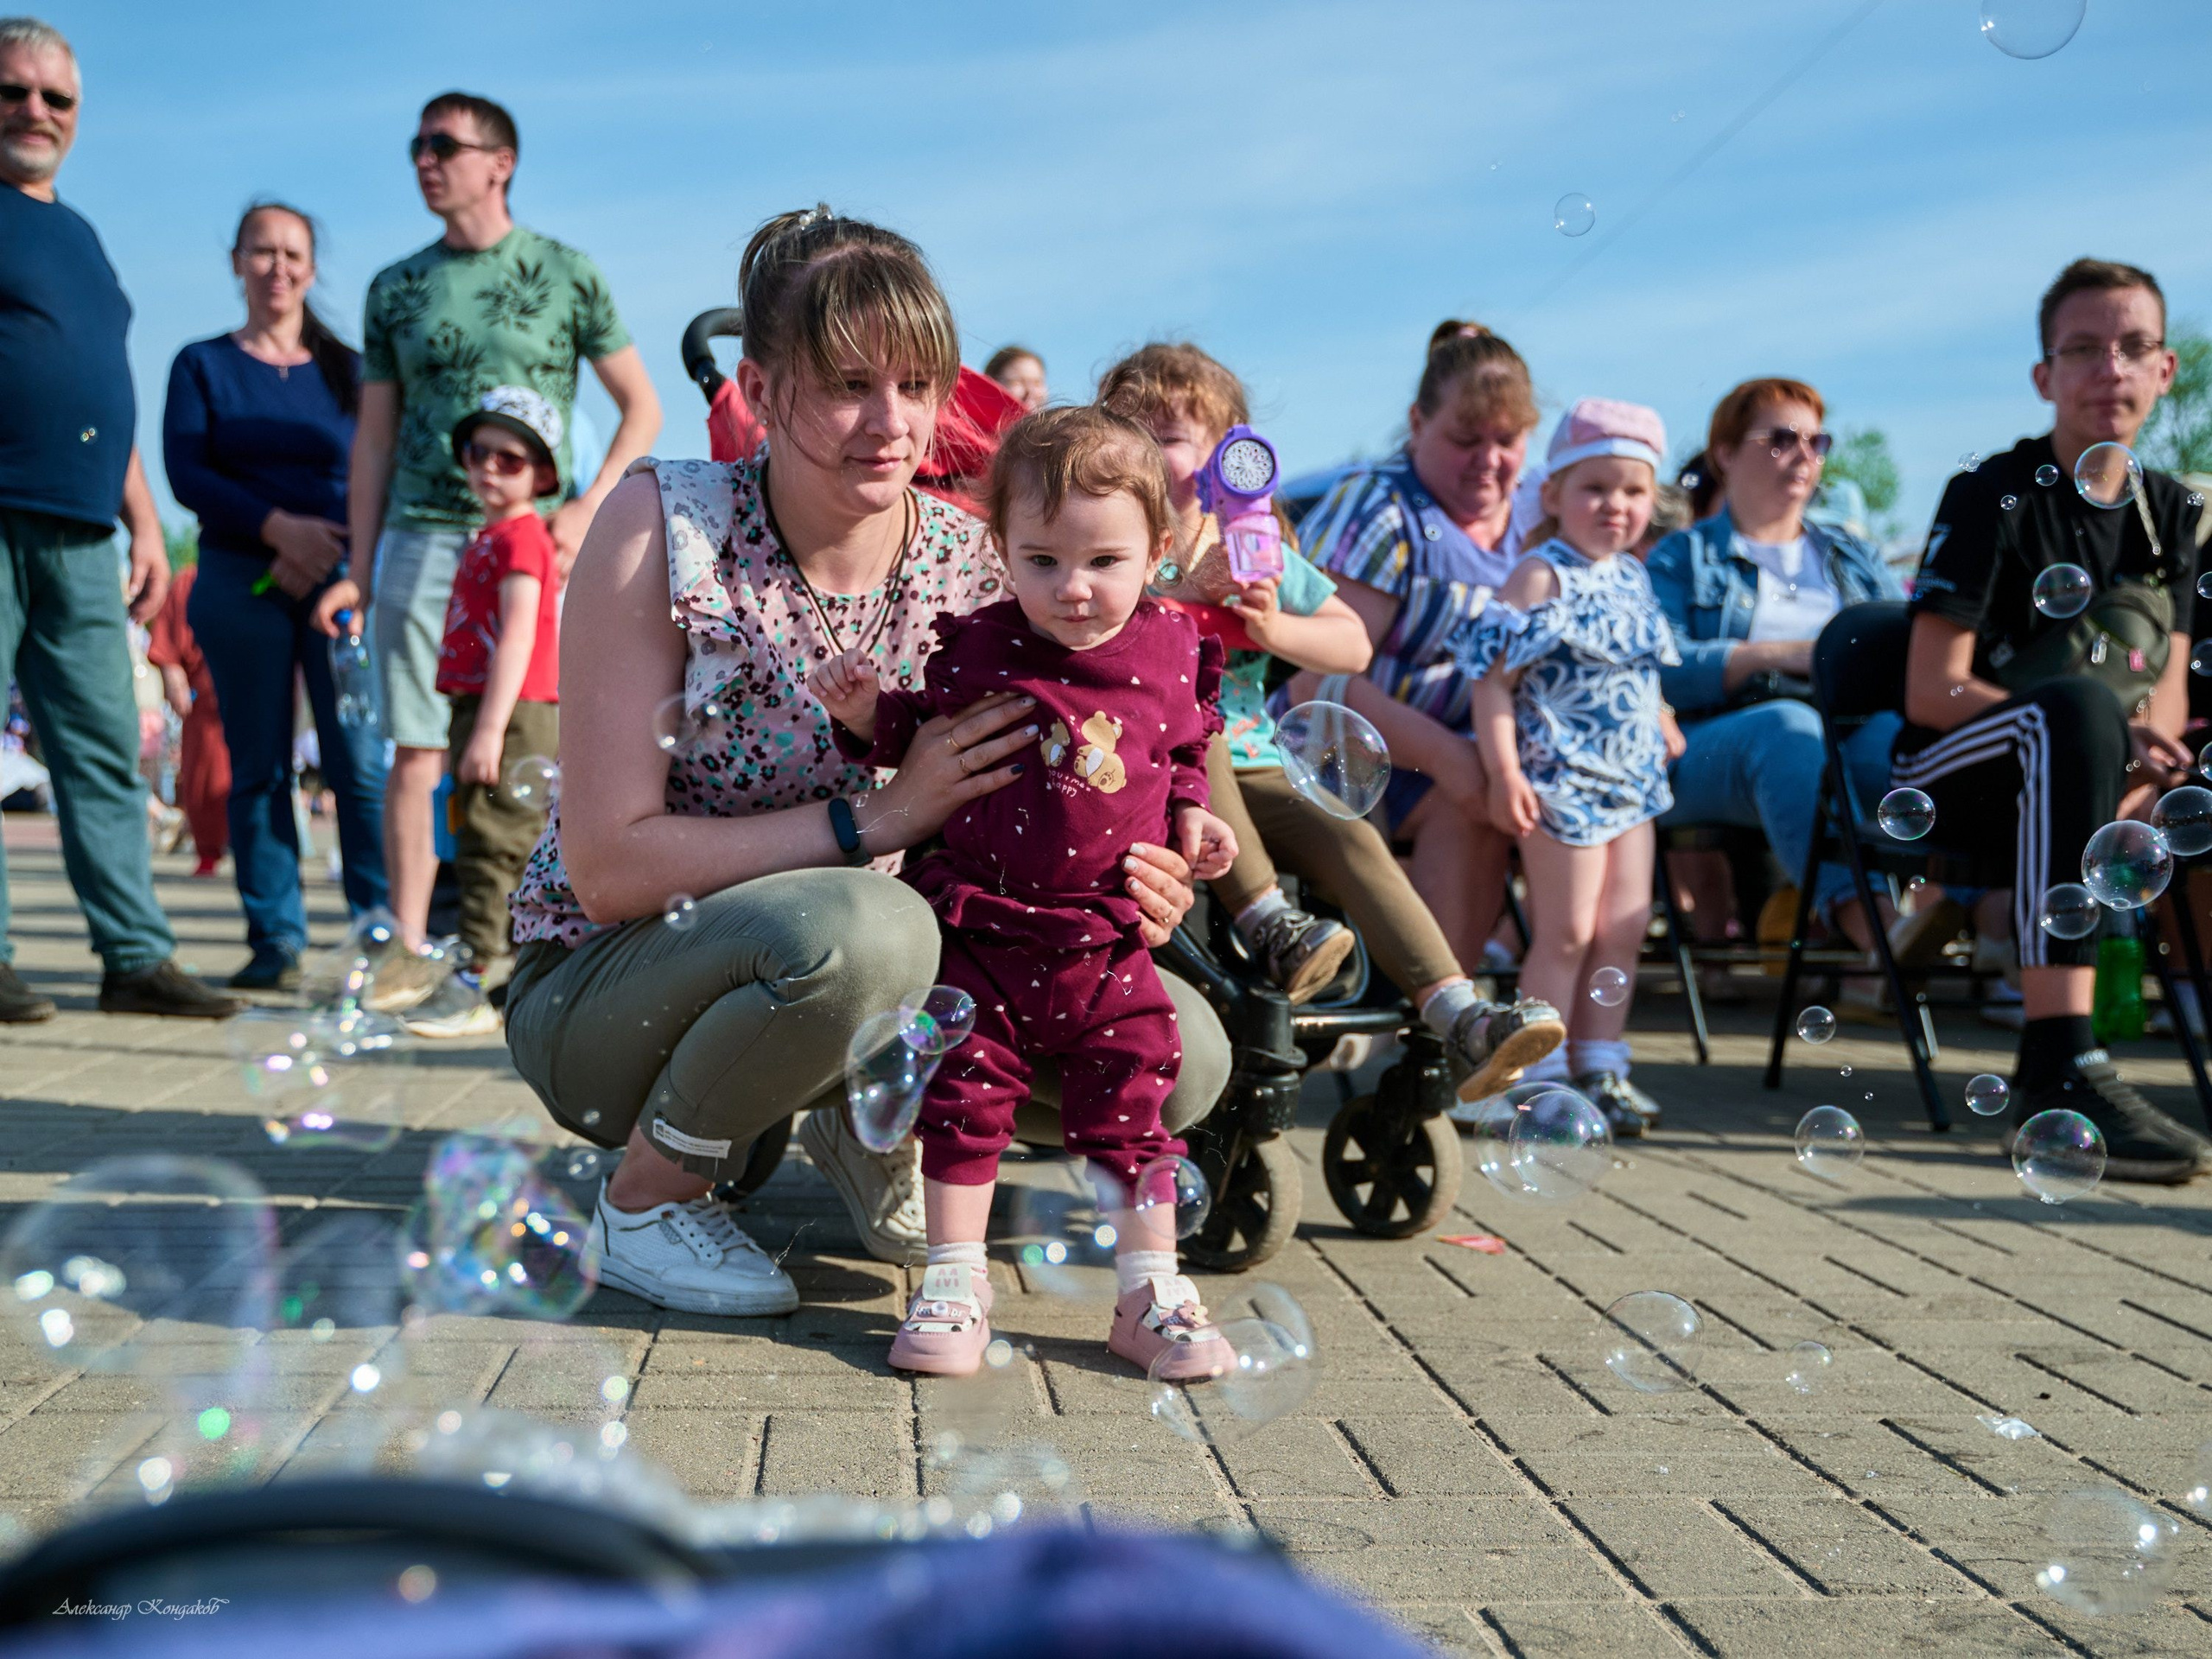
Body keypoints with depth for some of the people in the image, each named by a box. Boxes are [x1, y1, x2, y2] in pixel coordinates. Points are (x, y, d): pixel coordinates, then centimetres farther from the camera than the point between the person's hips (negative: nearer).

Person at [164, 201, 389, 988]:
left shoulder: (348, 369, 14)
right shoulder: (202, 366, 12)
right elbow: (186, 473, -1)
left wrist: (329, 550, -11)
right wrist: (279, 527, -14)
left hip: (340, 574, 0)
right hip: (241, 577, 1)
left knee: (359, 760, -10)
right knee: (258, 765, 0)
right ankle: (275, 939, 4)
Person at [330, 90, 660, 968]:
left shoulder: (565, 273, 7)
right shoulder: (396, 289, 14)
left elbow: (641, 408, 8)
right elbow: (374, 440, 16)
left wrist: (586, 509, -5)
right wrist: (360, 566, 8)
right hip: (421, 538, 2)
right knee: (416, 753, -3)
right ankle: (408, 947, 1)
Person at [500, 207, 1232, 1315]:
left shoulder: (973, 566, -7)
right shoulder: (664, 526, -18)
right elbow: (608, 869, -22)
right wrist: (875, 817, -29)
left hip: (861, 975, 4)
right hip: (602, 993, -4)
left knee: (1181, 1058, -14)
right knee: (863, 931, -38)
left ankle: (867, 1129, 13)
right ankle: (647, 1193, -8)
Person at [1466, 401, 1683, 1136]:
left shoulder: (1632, 577, 12)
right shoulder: (1542, 575, -12)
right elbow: (1493, 675, -16)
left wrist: (1662, 724, 13)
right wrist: (1504, 771, -22)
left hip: (1630, 775, 8)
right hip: (1564, 777, -8)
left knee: (1623, 930, 10)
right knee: (1566, 932, -3)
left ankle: (1601, 1067, 20)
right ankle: (1539, 1077, 6)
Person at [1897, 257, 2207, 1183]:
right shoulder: (1995, 497, -9)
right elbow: (1931, 691, -16)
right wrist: (2108, 738, -25)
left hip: (2073, 777, 6)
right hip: (1953, 776, -6)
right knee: (2080, 707, -38)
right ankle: (2058, 1071, -48)